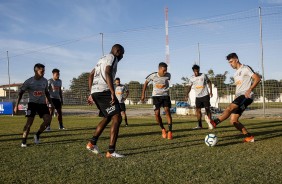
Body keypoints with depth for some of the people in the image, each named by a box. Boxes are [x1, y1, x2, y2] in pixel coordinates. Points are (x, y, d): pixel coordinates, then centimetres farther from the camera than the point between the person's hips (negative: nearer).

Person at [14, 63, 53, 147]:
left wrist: (51, 102, 13)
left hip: (42, 103, 4)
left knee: (48, 119, -13)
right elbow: (20, 93, -5)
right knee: (29, 122, -13)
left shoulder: (45, 81, 2)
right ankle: (24, 141, 2)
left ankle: (37, 135, 8)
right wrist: (16, 105, -10)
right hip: (32, 103, -4)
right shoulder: (29, 81, -11)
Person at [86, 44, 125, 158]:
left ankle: (92, 143, 24)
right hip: (104, 91, -10)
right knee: (117, 118, -9)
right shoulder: (112, 57, -1)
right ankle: (111, 151, -11)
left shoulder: (103, 59, 27)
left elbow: (91, 76, 27)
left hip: (95, 92, 10)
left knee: (107, 118, 22)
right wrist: (113, 93, -24)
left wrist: (91, 94, 26)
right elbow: (107, 73, -19)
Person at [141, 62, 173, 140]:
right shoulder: (153, 75, -11)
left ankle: (170, 131, -10)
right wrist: (143, 94, 5)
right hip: (156, 96, 0)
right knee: (157, 114, -6)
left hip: (165, 95, 0)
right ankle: (163, 129, 17)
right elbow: (146, 82, 5)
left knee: (167, 111, -15)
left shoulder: (168, 75, -7)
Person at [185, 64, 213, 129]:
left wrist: (211, 91, 0)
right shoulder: (191, 78, 0)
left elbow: (209, 82, 6)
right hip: (198, 96, 3)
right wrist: (187, 94, -9)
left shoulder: (203, 75, -5)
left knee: (207, 109, -2)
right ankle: (199, 125, 5)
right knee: (198, 110, -1)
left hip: (205, 95, -3)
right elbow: (189, 86, 7)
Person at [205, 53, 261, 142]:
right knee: (233, 121, -2)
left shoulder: (245, 68, -1)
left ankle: (214, 122, -47)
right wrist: (235, 97, 19)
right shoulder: (236, 73, 24)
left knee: (230, 108, -31)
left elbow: (257, 78, -10)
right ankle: (249, 137, 6)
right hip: (239, 96, 9)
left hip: (246, 96, -9)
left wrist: (249, 90, -21)